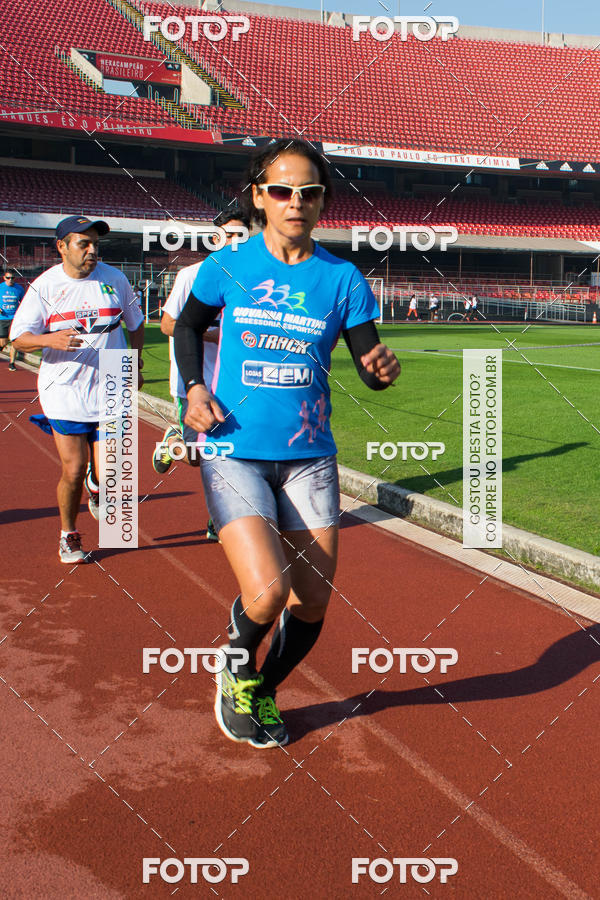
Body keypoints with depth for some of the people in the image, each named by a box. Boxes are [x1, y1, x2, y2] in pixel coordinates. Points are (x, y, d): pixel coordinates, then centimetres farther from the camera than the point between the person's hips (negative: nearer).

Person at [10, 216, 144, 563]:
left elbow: (136, 323, 19)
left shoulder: (115, 279, 4)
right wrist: (52, 340, -20)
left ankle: (96, 489, 36)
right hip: (64, 390, -1)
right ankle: (69, 535, 22)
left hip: (110, 391, 1)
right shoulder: (44, 286, -1)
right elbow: (19, 337, -1)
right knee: (73, 471, -4)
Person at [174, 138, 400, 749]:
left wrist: (383, 369, -23)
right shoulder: (227, 266, -2)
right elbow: (188, 325, 15)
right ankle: (236, 669, 18)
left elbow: (369, 366, 1)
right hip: (235, 452, -2)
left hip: (309, 457, 3)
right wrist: (194, 388, -2)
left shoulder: (342, 279, 0)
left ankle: (263, 691, 36)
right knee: (266, 594, -19)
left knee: (312, 604, 5)